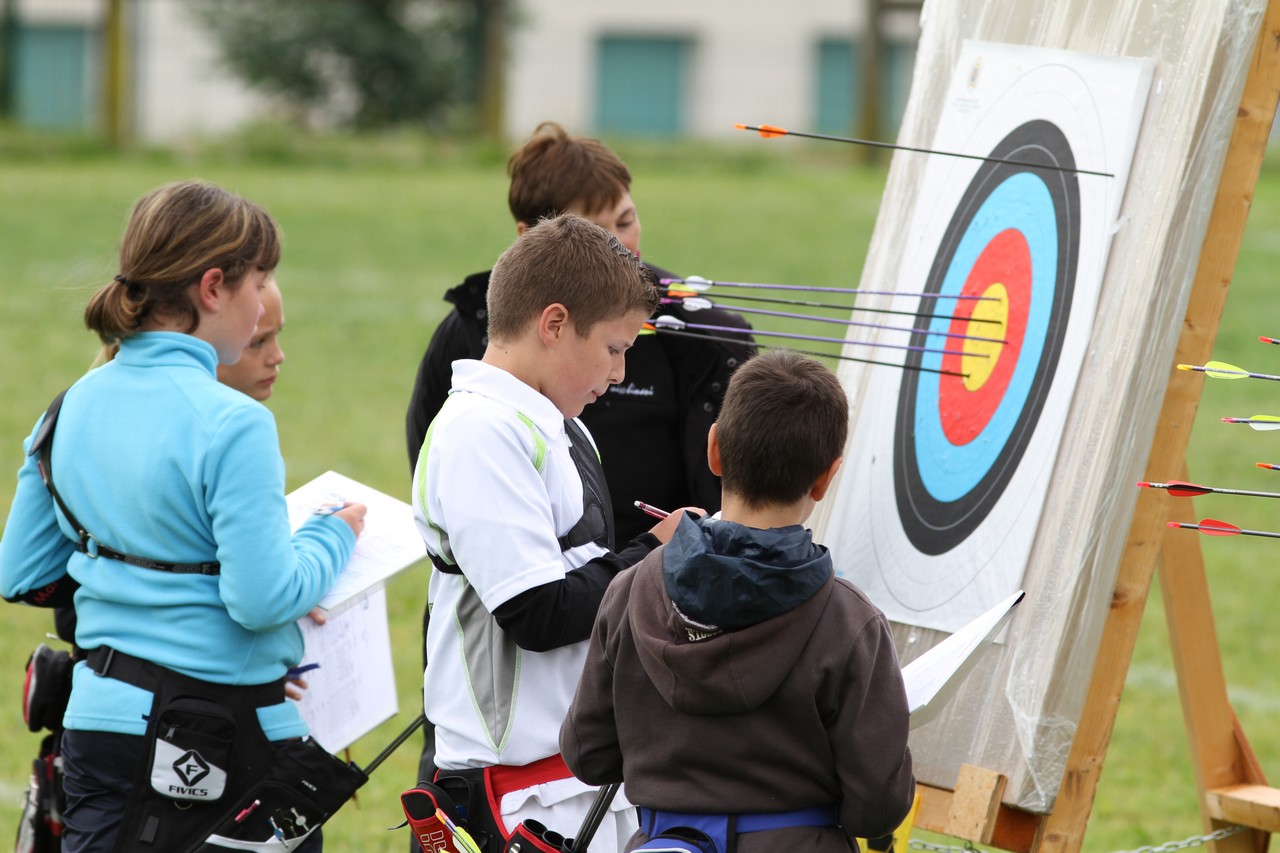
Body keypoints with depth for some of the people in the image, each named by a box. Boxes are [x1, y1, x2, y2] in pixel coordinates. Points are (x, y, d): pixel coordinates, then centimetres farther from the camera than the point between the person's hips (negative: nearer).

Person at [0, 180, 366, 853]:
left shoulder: (76, 406, 4)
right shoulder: (231, 426, -18)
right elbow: (264, 599, -19)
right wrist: (333, 537, -2)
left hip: (99, 715, 6)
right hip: (223, 721, -6)